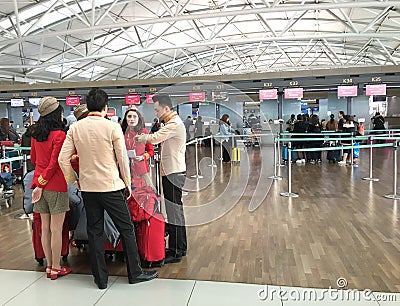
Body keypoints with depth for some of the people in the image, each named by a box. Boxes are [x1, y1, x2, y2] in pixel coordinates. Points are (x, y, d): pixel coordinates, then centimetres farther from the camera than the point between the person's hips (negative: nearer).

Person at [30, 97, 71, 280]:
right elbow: (55, 163, -16)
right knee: (56, 229, 2)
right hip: (56, 186, -7)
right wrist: (41, 184, -8)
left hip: (40, 184, 7)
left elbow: (33, 159, 18)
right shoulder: (59, 135, -13)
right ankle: (56, 269, 12)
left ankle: (49, 266, 23)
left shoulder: (36, 134, 8)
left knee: (45, 227, 13)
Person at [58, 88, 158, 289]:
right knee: (126, 229, 9)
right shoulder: (112, 127, -10)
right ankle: (135, 273, 19)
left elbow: (63, 159, -1)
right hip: (111, 186, -4)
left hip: (87, 187, 4)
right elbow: (122, 158, -9)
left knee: (94, 232, 13)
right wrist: (127, 183, 3)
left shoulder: (75, 128, 0)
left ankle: (100, 278, 23)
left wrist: (73, 180, 12)